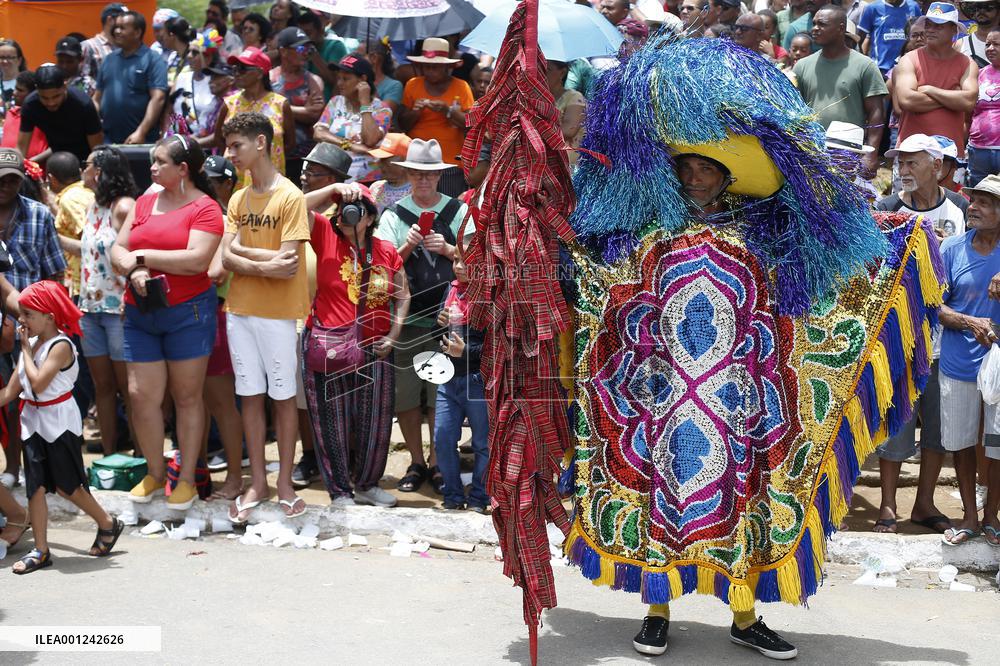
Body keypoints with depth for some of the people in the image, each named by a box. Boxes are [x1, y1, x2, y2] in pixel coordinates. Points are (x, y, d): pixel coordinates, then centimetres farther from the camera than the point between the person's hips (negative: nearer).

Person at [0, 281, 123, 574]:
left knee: (66, 485, 1)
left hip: (60, 421, -7)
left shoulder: (60, 346, -16)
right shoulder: (31, 344, 7)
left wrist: (26, 349, -17)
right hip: (33, 422, 7)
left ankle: (108, 524, 21)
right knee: (35, 486, 3)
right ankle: (41, 551, 8)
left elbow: (38, 383, -27)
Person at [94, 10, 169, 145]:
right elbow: (98, 98, 17)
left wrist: (141, 132, -22)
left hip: (141, 139, -5)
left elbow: (158, 98, -13)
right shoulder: (109, 59, 14)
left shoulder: (153, 60, -3)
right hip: (108, 139, 5)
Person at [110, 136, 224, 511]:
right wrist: (133, 269, -14)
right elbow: (118, 250, 9)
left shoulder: (204, 208, -7)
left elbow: (197, 260, -19)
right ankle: (155, 473, 19)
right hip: (140, 313, 5)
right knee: (141, 395, 4)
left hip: (188, 312, -5)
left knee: (187, 397, 4)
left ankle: (186, 479, 13)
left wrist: (143, 256, -11)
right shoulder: (144, 203, 11)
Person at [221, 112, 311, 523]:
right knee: (250, 396, 9)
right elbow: (227, 259, 0)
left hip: (278, 312, -5)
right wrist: (264, 266, -16)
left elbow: (288, 261, -16)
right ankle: (257, 482, 17)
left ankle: (285, 484, 13)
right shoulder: (237, 200, 10)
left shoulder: (290, 196, -8)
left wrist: (242, 249, -7)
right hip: (240, 310, 5)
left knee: (282, 396, 4)